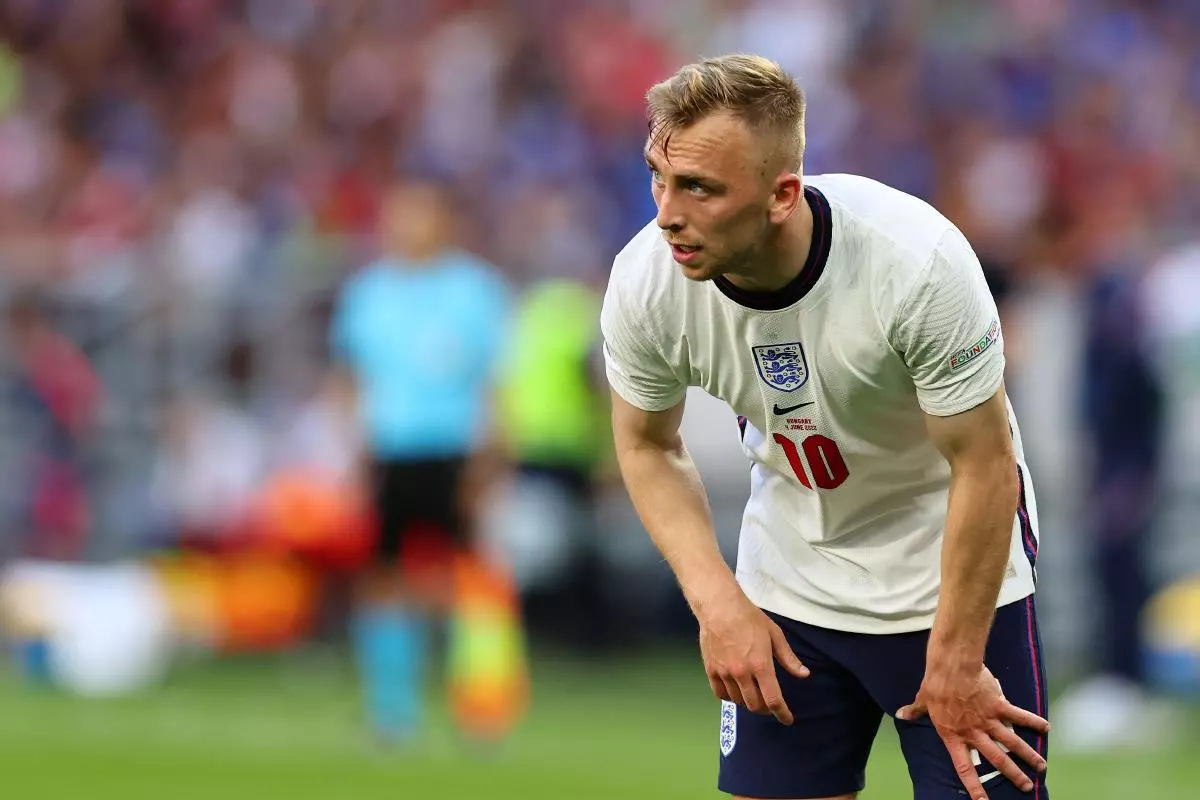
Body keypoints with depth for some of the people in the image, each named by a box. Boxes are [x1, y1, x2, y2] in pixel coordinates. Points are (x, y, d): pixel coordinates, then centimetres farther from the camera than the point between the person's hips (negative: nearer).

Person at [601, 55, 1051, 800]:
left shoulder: (918, 260, -32)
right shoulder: (644, 282, -20)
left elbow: (984, 467, -21)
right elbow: (649, 446, 0)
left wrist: (955, 665, -15)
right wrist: (717, 602, -12)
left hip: (951, 575, -3)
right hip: (786, 590, 3)